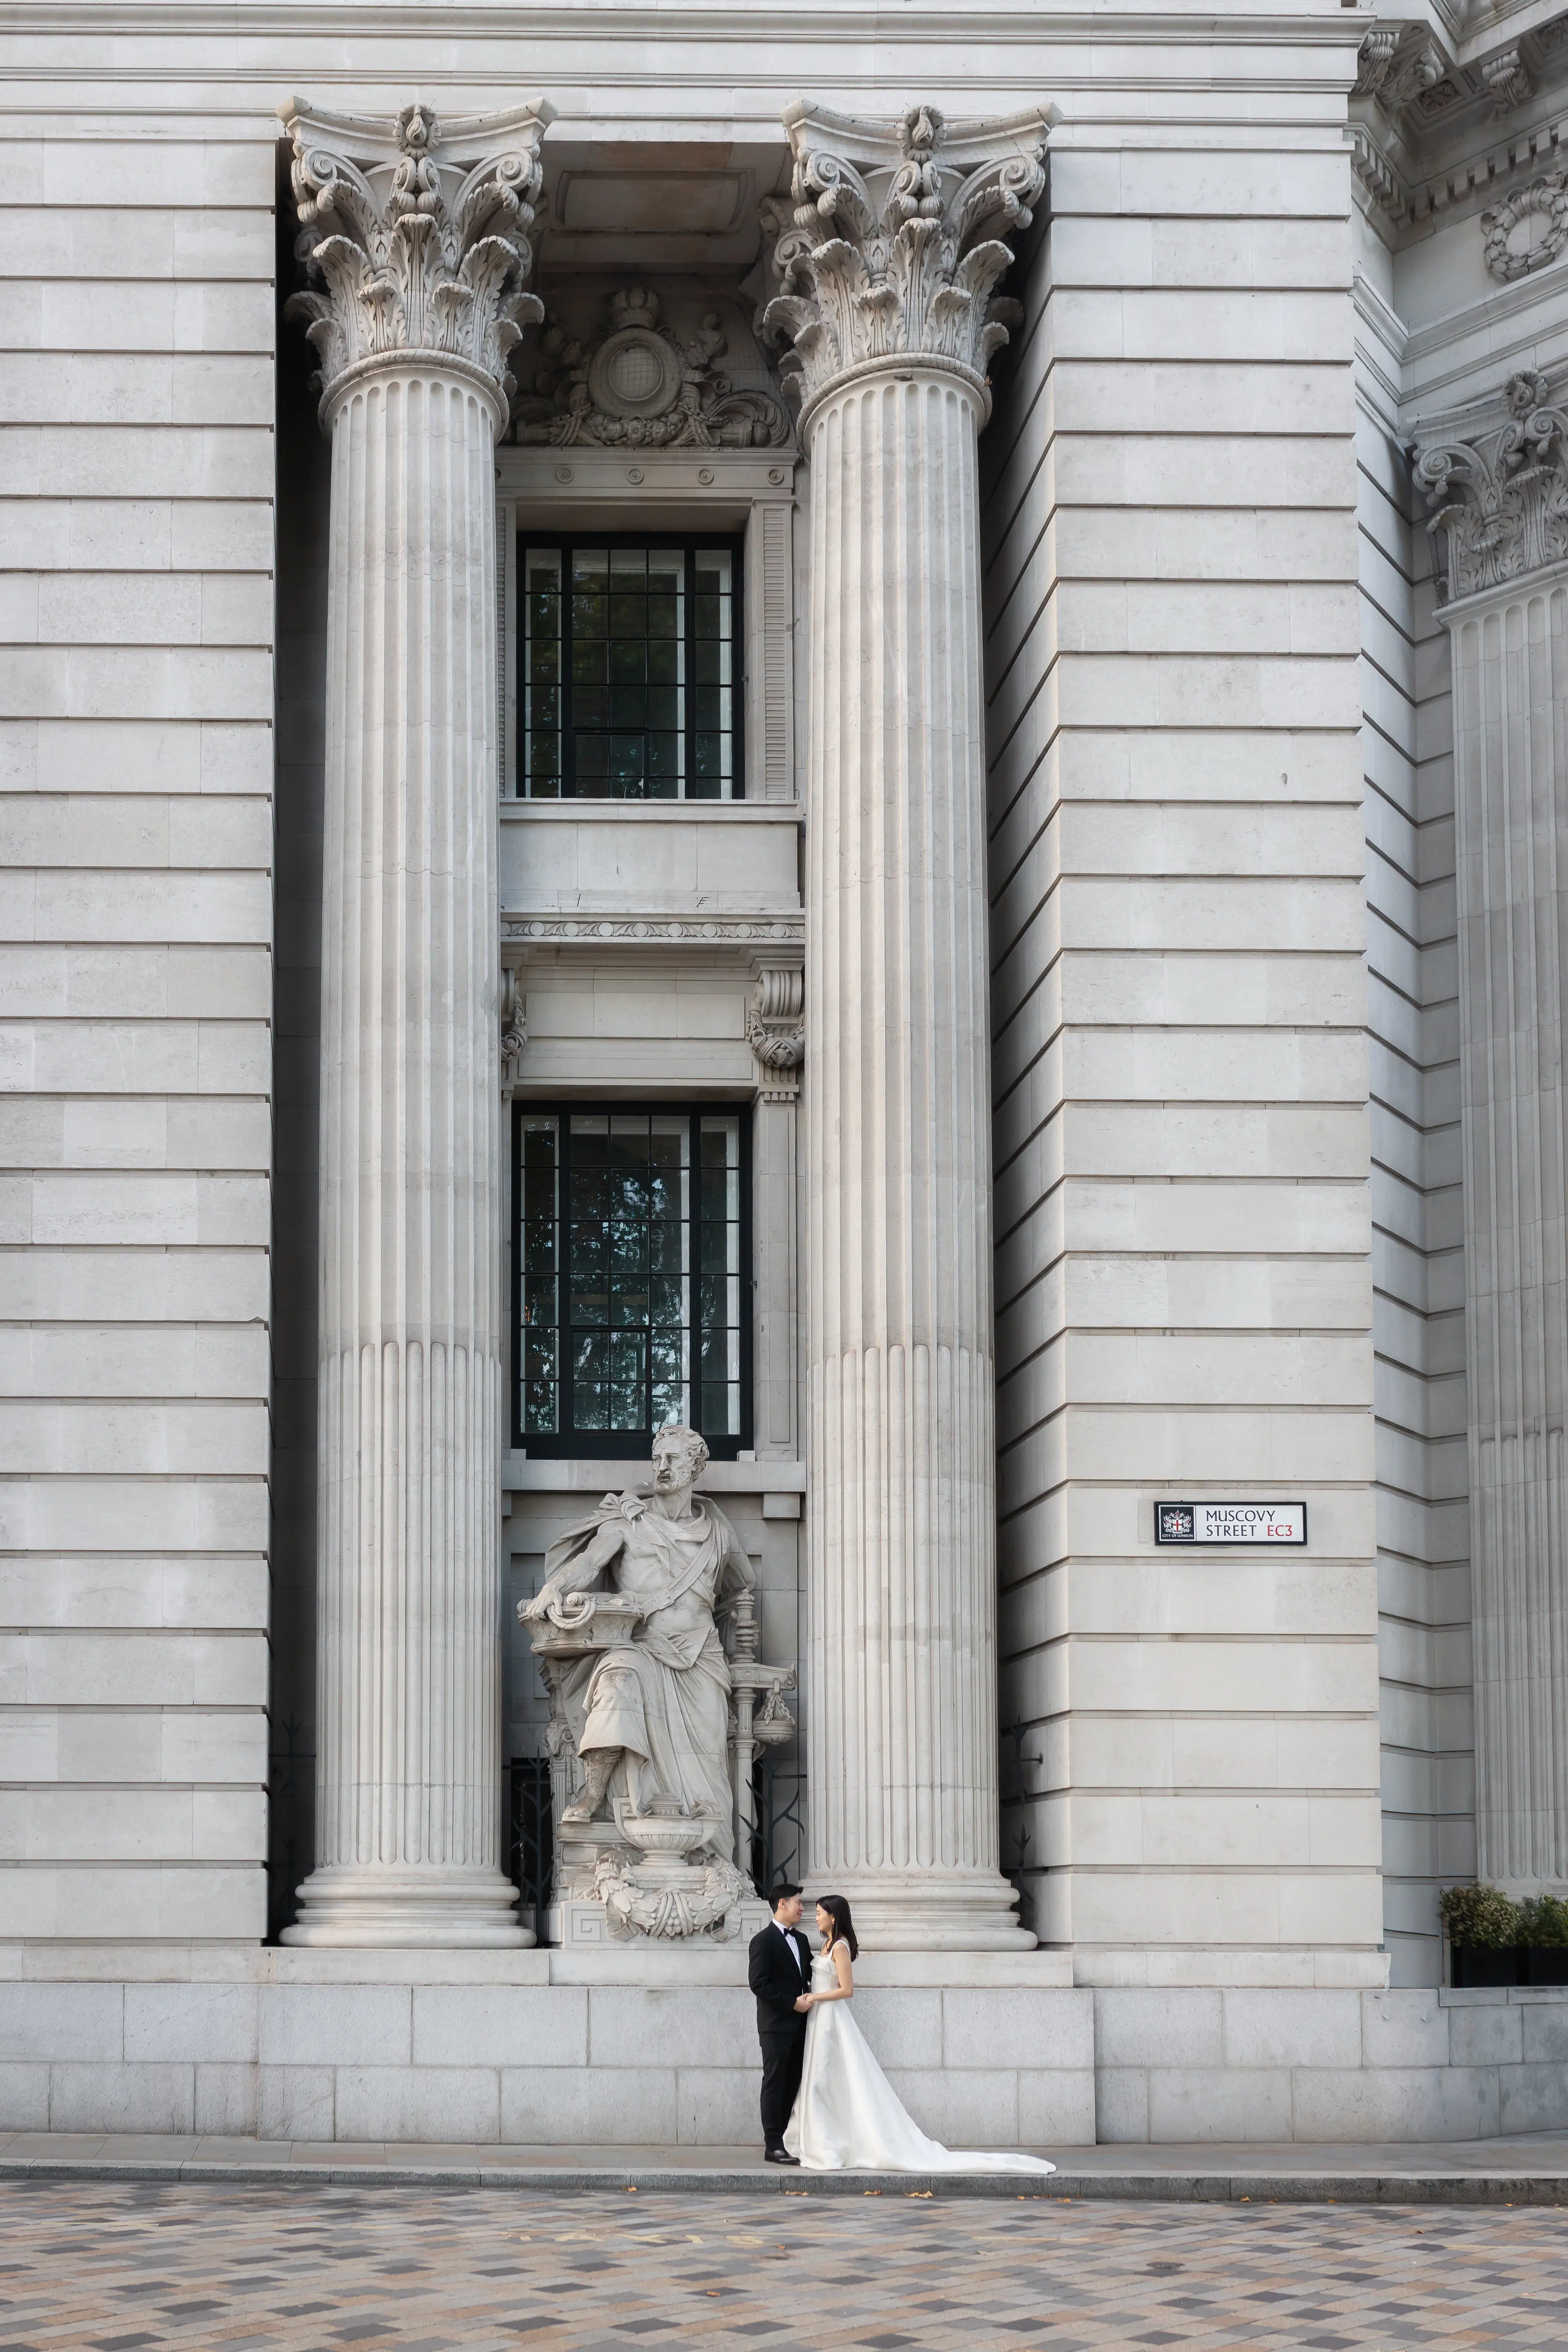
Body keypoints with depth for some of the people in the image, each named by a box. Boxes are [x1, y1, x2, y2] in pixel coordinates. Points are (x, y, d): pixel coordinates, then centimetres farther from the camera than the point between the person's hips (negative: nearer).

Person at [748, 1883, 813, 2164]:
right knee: (775, 2083, -4)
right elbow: (759, 1983, -15)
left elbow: (810, 1973, 20)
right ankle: (774, 2146, -2)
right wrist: (792, 2003, -16)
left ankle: (778, 2138, 13)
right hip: (776, 2024, -7)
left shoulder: (801, 1940, 15)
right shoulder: (764, 1941, -9)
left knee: (792, 2083, 7)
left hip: (798, 2024, 7)